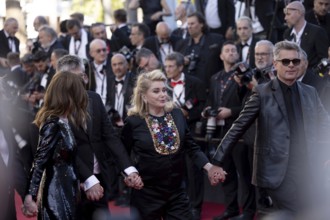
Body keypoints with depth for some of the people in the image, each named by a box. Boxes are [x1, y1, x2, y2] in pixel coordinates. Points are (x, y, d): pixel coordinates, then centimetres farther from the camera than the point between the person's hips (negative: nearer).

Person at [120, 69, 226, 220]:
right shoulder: (134, 121, -7)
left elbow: (191, 147, 7)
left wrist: (209, 167, -5)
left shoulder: (177, 115, 3)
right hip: (146, 195, -3)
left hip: (177, 192, 3)